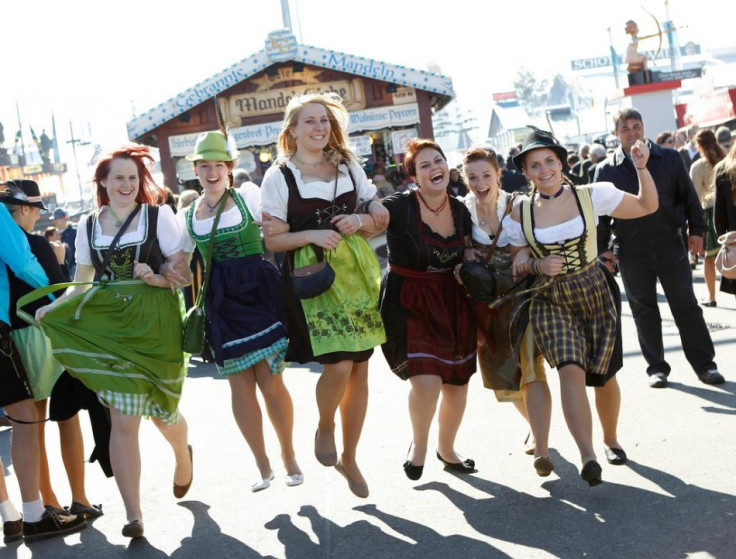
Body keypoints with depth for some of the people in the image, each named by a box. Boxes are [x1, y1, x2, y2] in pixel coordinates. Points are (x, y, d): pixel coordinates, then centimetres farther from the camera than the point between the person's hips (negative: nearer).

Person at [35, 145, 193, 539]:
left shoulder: (159, 216, 1)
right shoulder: (88, 226, 9)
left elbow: (183, 270, 1)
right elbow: (82, 283, 12)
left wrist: (158, 279, -18)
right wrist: (53, 307, -4)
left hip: (155, 324, -2)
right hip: (108, 325, 2)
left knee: (162, 410, 10)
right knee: (123, 420, -6)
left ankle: (183, 456, 47)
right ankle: (133, 514, -4)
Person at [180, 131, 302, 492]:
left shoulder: (248, 197, 2)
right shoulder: (189, 215, 10)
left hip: (258, 291, -3)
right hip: (222, 301, 3)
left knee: (270, 380, -4)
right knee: (240, 384, 3)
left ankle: (289, 455, 14)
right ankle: (262, 464, 16)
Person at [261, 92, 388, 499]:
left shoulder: (349, 167, 11)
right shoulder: (279, 177, -1)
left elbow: (381, 218, 13)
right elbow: (272, 239, -3)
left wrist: (361, 221, -8)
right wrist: (312, 235, -18)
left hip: (357, 272, 4)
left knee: (359, 370, 5)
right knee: (339, 366, -18)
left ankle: (349, 459, 21)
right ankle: (325, 427, 15)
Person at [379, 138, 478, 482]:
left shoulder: (459, 210, 3)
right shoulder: (400, 207, -16)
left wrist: (468, 262, -4)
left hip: (452, 302, 6)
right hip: (409, 304, -5)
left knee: (457, 384, 12)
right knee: (427, 381, -20)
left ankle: (446, 449, 39)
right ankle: (419, 443, 12)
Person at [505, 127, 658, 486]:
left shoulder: (590, 196, -3)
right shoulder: (519, 215, 0)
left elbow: (647, 206, 4)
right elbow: (518, 264, 10)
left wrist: (642, 169, -10)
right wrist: (538, 266, -11)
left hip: (596, 293, 1)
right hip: (550, 301, 0)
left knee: (603, 374, 10)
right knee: (571, 370, -22)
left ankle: (610, 439, 37)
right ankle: (587, 456, -27)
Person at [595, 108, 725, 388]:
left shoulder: (669, 158, 3)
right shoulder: (606, 170, 2)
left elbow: (688, 195, 8)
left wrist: (696, 230, 3)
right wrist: (602, 248, -1)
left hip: (670, 244, 0)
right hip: (631, 252, 0)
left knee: (686, 305, 3)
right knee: (644, 310, 5)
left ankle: (704, 364, 10)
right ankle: (656, 367, 15)